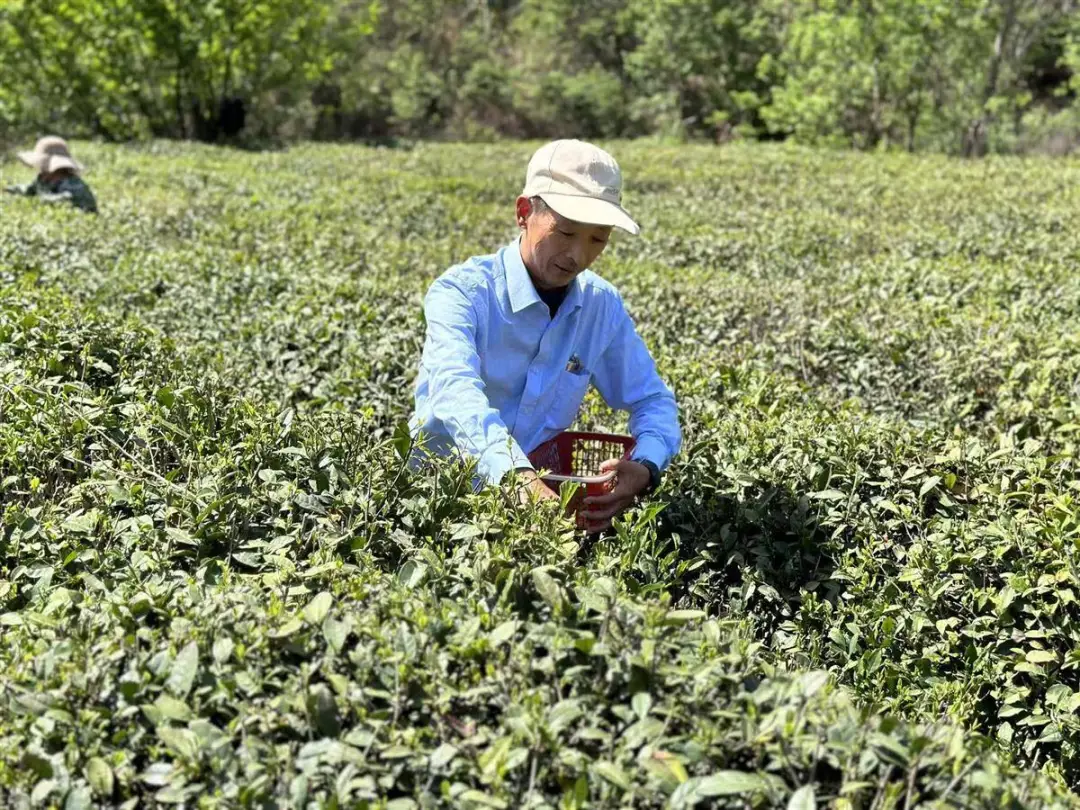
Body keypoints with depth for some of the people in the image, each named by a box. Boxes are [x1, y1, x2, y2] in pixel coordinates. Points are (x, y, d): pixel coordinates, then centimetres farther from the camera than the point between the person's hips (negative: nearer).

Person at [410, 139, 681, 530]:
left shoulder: (603, 306, 0)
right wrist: (518, 475, -51)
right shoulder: (461, 293, -16)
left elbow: (652, 400, 5)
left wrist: (646, 467, -18)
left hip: (539, 486, 4)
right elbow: (456, 392, -33)